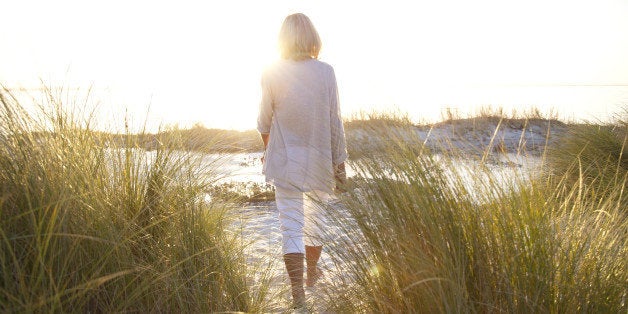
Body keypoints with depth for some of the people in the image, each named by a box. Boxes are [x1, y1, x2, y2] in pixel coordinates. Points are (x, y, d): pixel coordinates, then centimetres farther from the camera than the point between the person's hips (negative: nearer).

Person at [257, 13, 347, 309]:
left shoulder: (271, 74, -7)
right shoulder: (325, 72, -7)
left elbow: (264, 121, 2)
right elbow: (334, 123, -4)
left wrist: (267, 150, 20)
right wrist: (339, 162, 4)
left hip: (285, 159, -1)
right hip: (318, 159, 1)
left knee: (291, 224, 2)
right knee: (315, 218, 20)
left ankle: (298, 291, -4)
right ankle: (312, 273, 40)